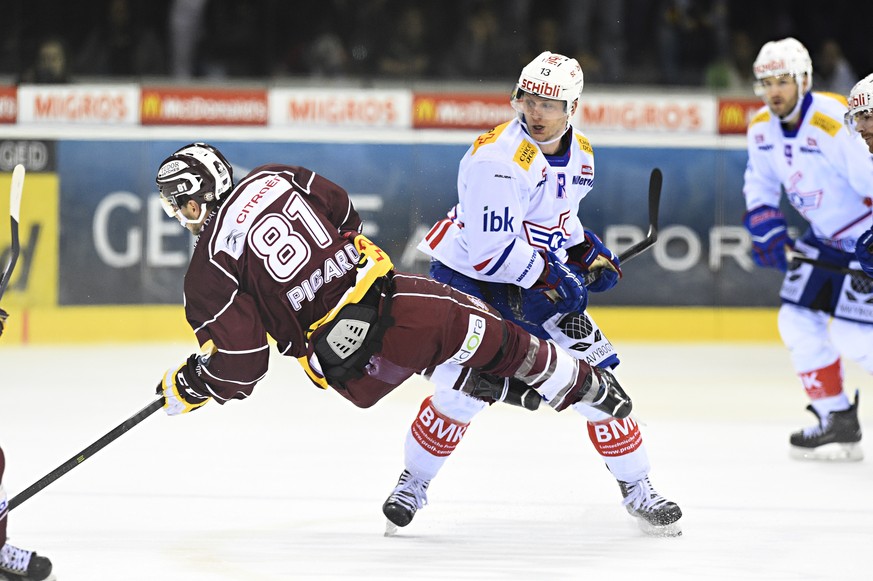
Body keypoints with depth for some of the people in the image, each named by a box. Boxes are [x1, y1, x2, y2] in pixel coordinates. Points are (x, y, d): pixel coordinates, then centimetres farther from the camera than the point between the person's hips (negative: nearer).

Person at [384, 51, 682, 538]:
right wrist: (548, 275, -24)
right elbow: (489, 250, -28)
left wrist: (588, 251, 6)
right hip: (469, 276, -6)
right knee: (462, 387, -18)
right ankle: (414, 483, 6)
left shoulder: (580, 154, 1)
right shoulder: (499, 158, -25)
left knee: (594, 371, -1)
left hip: (540, 279, 6)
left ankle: (637, 489, 12)